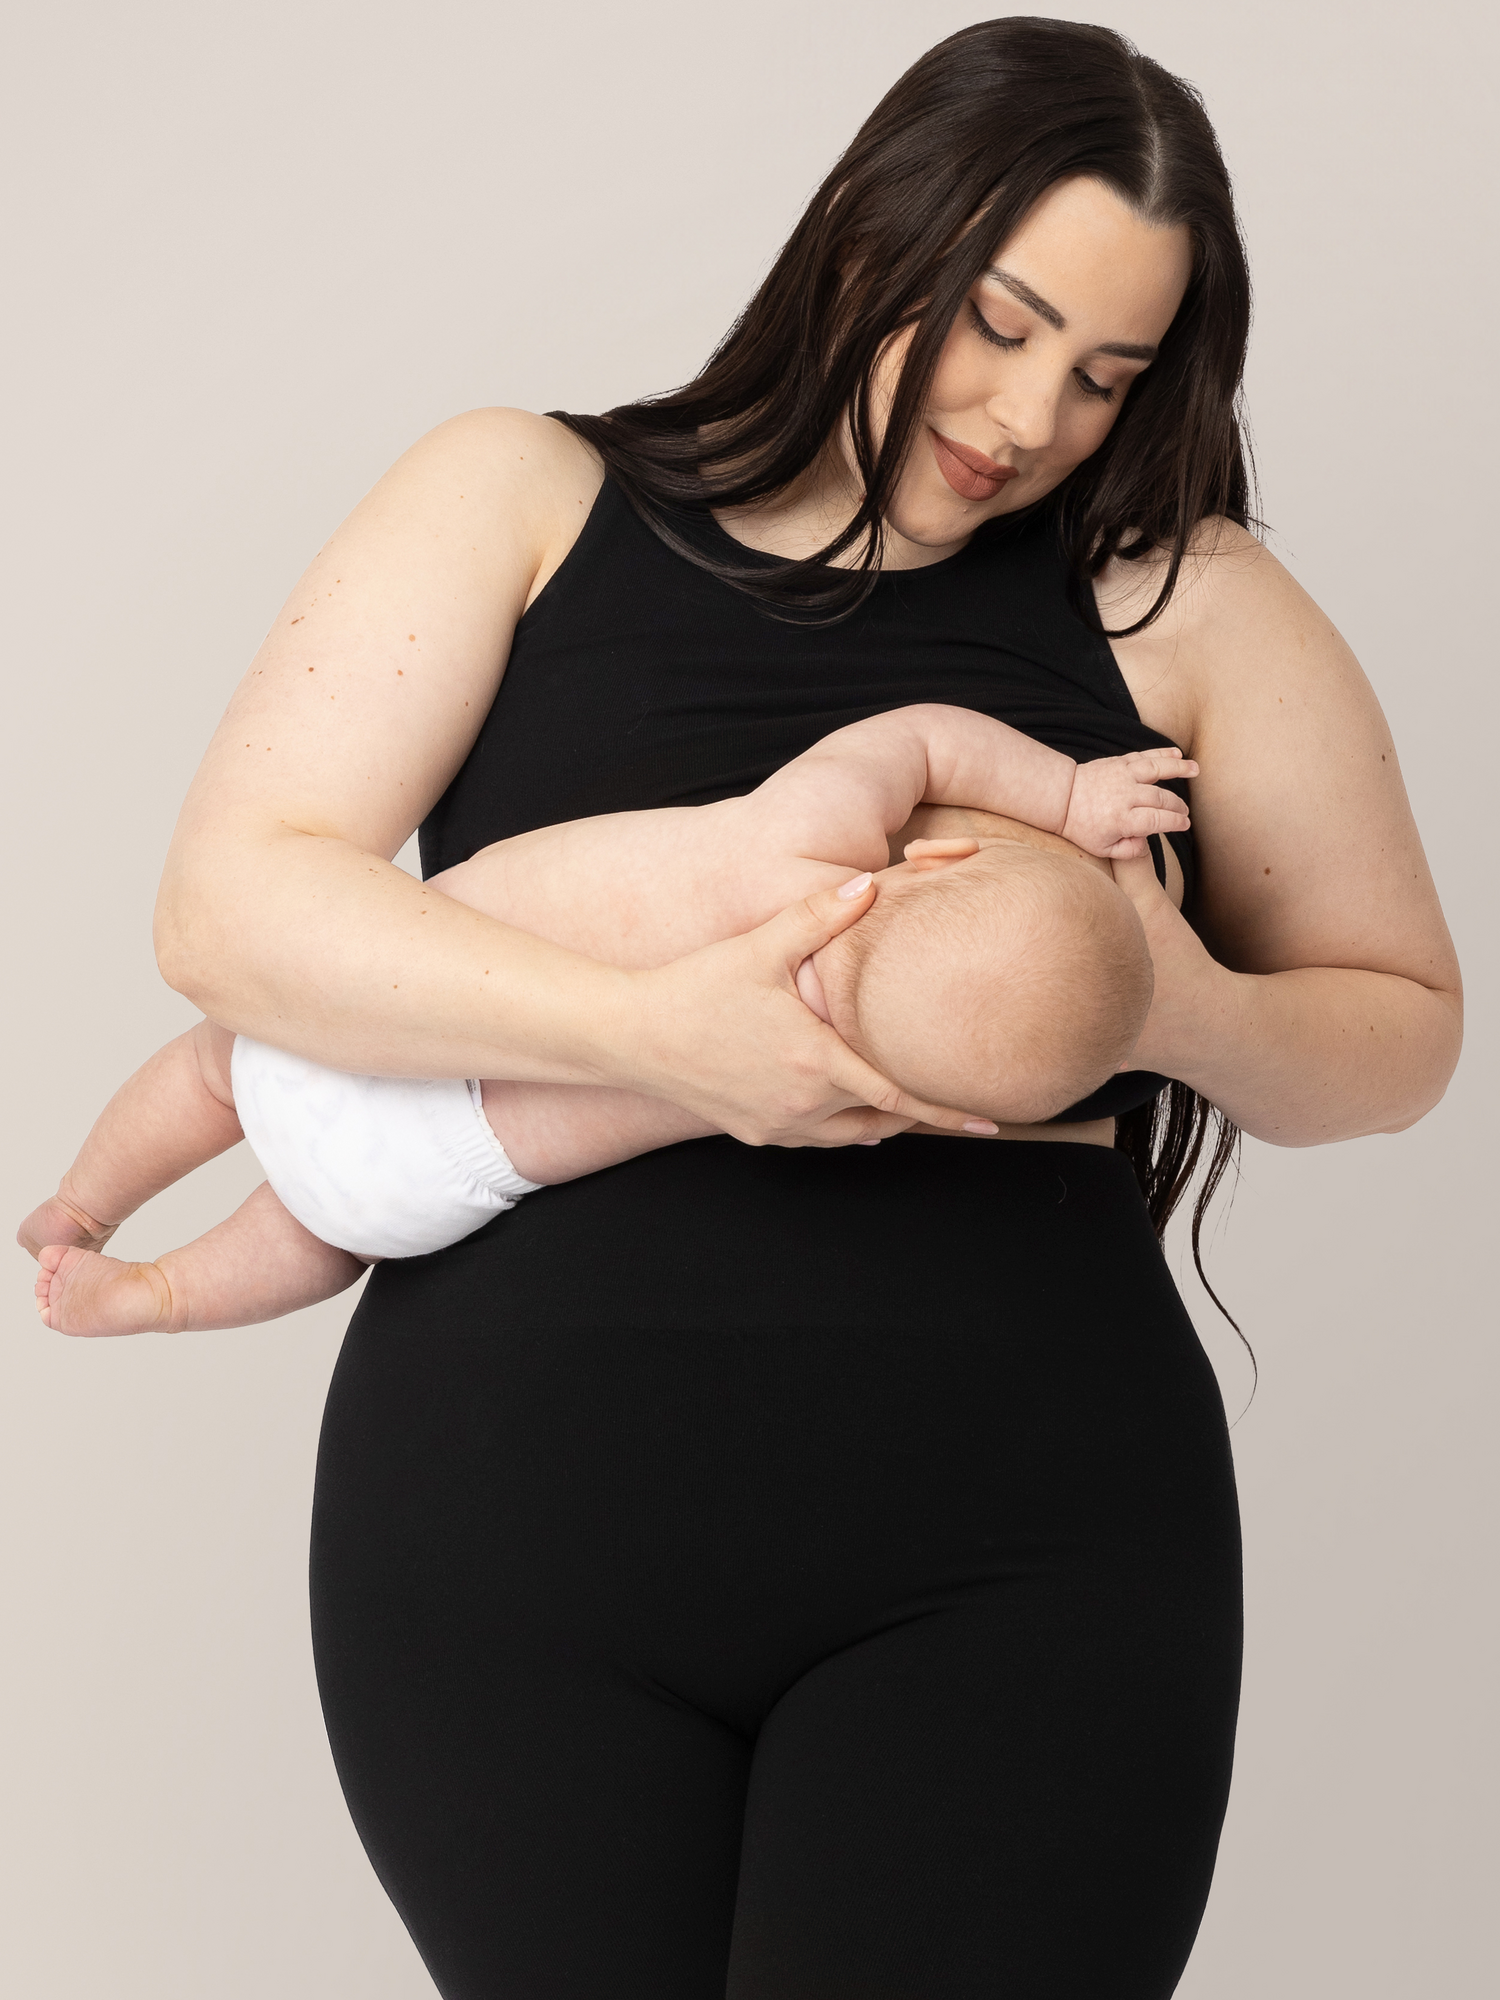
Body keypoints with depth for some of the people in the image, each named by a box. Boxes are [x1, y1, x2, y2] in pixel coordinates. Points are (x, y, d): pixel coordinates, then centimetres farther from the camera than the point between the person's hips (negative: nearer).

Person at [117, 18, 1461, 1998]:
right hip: (517, 1518, 0)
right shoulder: (529, 498, 7)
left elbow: (1404, 1024, 14)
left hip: (1016, 1553, 0)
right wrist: (649, 1031, -17)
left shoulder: (1181, 605, 8)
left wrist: (1192, 1016, -9)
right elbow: (228, 905, -3)